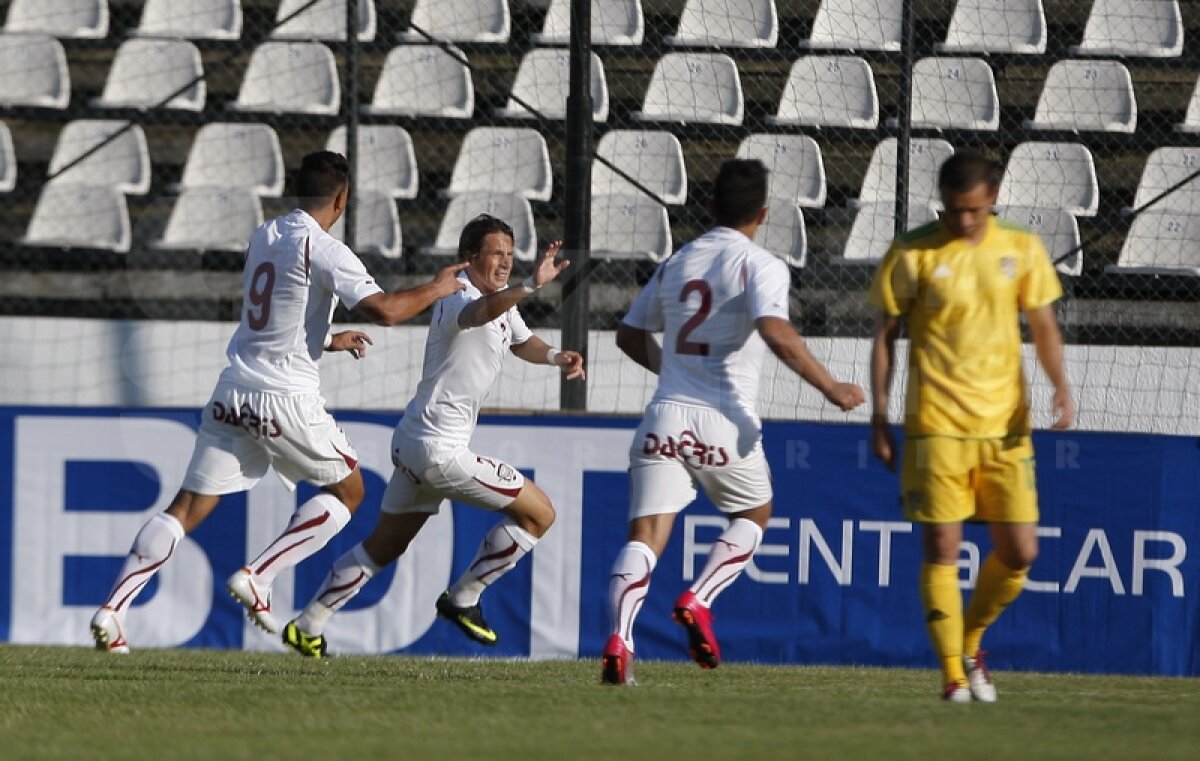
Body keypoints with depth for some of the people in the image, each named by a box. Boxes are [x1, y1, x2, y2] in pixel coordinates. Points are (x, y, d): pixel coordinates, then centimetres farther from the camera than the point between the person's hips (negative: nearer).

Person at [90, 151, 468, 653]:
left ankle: (113, 608, -8)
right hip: (285, 397, -6)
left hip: (232, 393, 6)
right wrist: (435, 291, -4)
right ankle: (257, 578, 1)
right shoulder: (323, 250, -10)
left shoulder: (263, 238, 14)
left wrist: (329, 341, 40)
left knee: (188, 507, 5)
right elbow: (382, 310, -21)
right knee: (347, 489, 14)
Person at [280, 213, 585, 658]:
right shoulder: (457, 299, -17)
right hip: (440, 450, -10)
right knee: (539, 514, -3)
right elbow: (481, 313, -43)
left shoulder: (502, 301, 13)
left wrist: (555, 357, 11)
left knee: (383, 547, 20)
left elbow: (521, 341, 33)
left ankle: (308, 627, 23)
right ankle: (462, 599, 5)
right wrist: (531, 285, -60)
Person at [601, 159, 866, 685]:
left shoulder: (675, 264, 17)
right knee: (754, 515, 21)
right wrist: (830, 388, -13)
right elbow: (775, 330, -20)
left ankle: (619, 639, -25)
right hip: (723, 422, -4)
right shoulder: (760, 266, -2)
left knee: (646, 535, -4)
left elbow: (629, 335, 25)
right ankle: (697, 602, 1)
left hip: (665, 419, 4)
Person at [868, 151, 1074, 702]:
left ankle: (969, 645, 24)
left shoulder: (1021, 249, 5)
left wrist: (1060, 386, -7)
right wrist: (879, 416, -1)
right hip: (936, 426, -3)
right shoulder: (912, 254, -2)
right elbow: (885, 335, 3)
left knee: (1019, 552, 0)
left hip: (1005, 427, 3)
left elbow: (1043, 326, 11)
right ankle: (953, 675, 1)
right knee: (941, 548, -7)